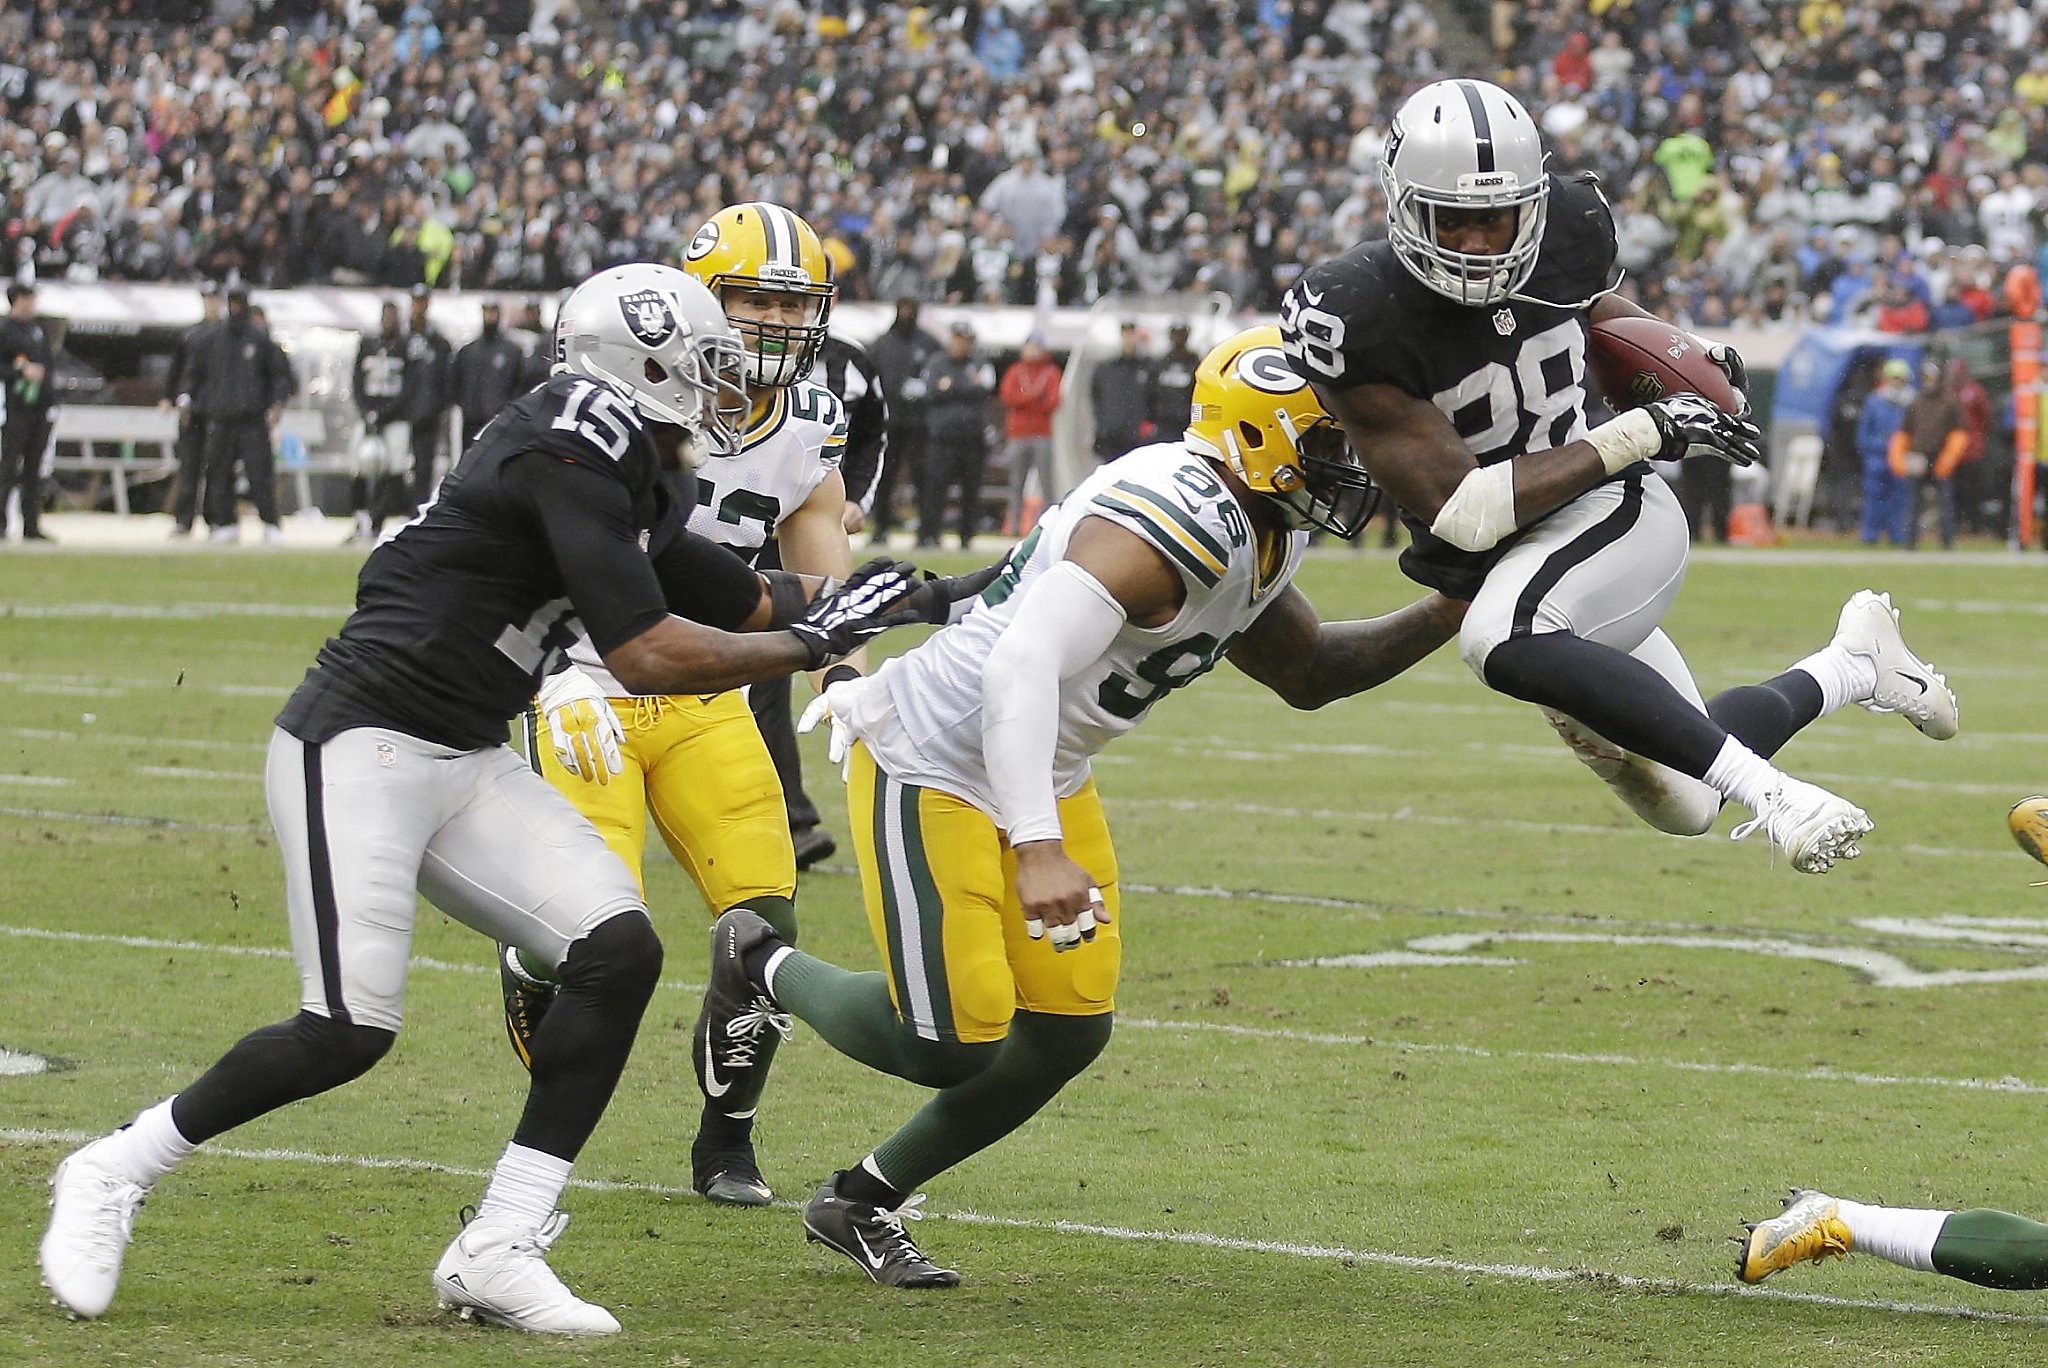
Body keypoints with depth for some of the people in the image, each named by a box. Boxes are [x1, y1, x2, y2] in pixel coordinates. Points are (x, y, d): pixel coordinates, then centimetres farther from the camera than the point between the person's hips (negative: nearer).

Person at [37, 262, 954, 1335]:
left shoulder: (630, 487, 12)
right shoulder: (572, 453, -17)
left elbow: (752, 602, 23)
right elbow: (647, 657, -20)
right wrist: (812, 644, -10)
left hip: (466, 765, 10)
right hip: (358, 749, -10)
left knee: (618, 951, -5)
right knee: (348, 1031, -15)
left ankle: (498, 1248, -2)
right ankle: (114, 1174, 7)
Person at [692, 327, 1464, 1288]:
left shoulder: (1258, 533, 3)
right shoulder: (1173, 522, -29)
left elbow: (1309, 674, 19)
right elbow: (1024, 667, -37)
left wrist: (1449, 616, 6)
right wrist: (1038, 850, -43)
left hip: (1040, 775, 10)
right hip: (931, 765, -10)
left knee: (1068, 1033, 5)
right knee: (952, 1046, -11)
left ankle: (861, 1202, 21)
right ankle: (763, 964, 17)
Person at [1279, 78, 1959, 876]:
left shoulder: (1566, 231, -13)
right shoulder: (1351, 319, -27)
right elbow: (1460, 510, -28)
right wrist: (1644, 434, -28)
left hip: (1616, 512, -1)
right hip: (1496, 564, 1)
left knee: (1502, 640, -37)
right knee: (1684, 808, 16)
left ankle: (1768, 790, -32)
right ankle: (1852, 663, 41)